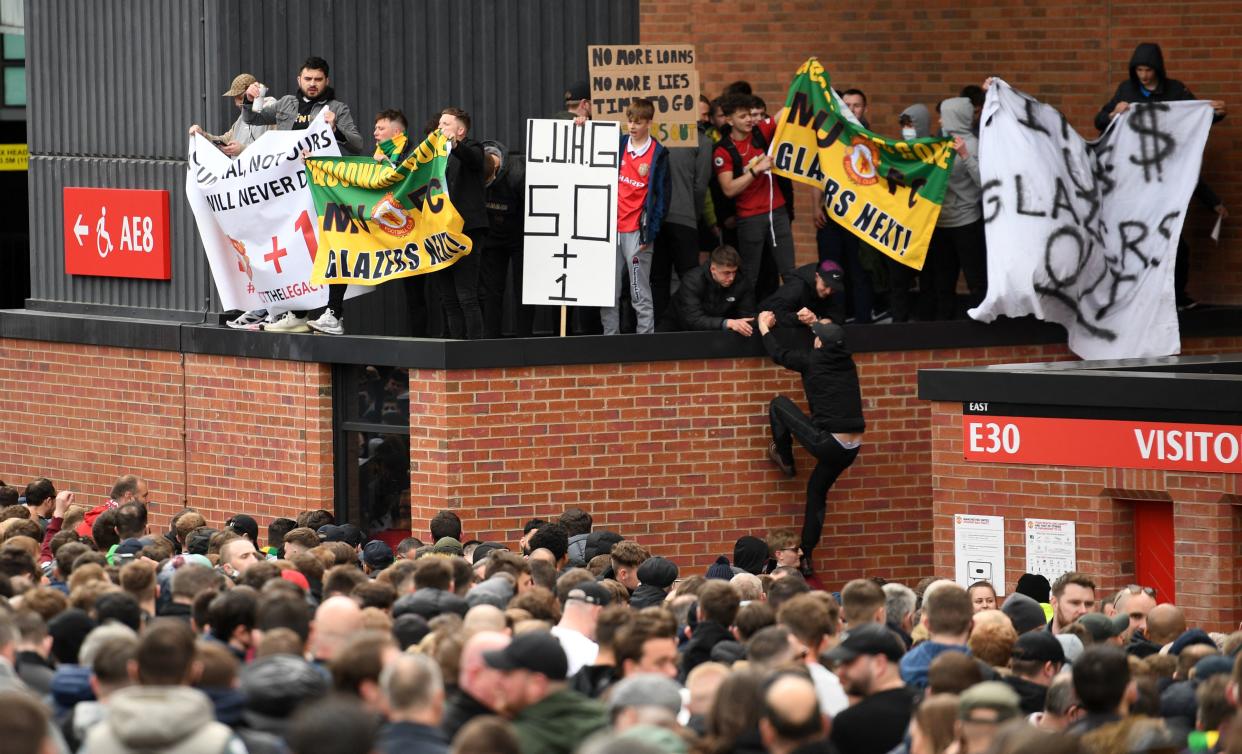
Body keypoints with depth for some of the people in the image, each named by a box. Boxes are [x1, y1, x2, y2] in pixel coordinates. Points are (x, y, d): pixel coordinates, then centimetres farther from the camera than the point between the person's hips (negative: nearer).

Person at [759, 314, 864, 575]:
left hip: (826, 443, -7)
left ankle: (785, 461, 27)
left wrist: (764, 328, 23)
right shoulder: (847, 364, 8)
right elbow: (833, 343, 33)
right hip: (850, 450, 7)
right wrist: (817, 325, 45)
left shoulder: (813, 361, -9)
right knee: (816, 493, 23)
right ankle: (805, 557, 24)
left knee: (778, 404, 11)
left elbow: (779, 354, 7)